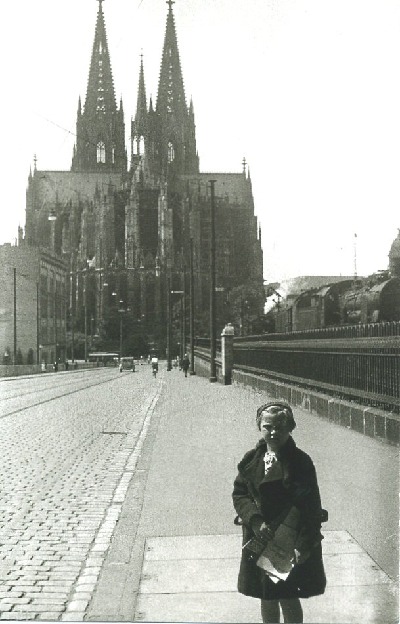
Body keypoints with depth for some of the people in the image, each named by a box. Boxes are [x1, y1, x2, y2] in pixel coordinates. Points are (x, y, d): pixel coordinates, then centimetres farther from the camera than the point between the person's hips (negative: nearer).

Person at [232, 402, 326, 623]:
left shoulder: (300, 462, -12)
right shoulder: (251, 460, 2)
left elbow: (311, 507, -15)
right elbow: (239, 493, 2)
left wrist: (305, 544, -21)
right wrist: (255, 521, -14)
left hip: (290, 543, -4)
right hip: (259, 541, 4)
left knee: (288, 600, 4)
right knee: (267, 599, 15)